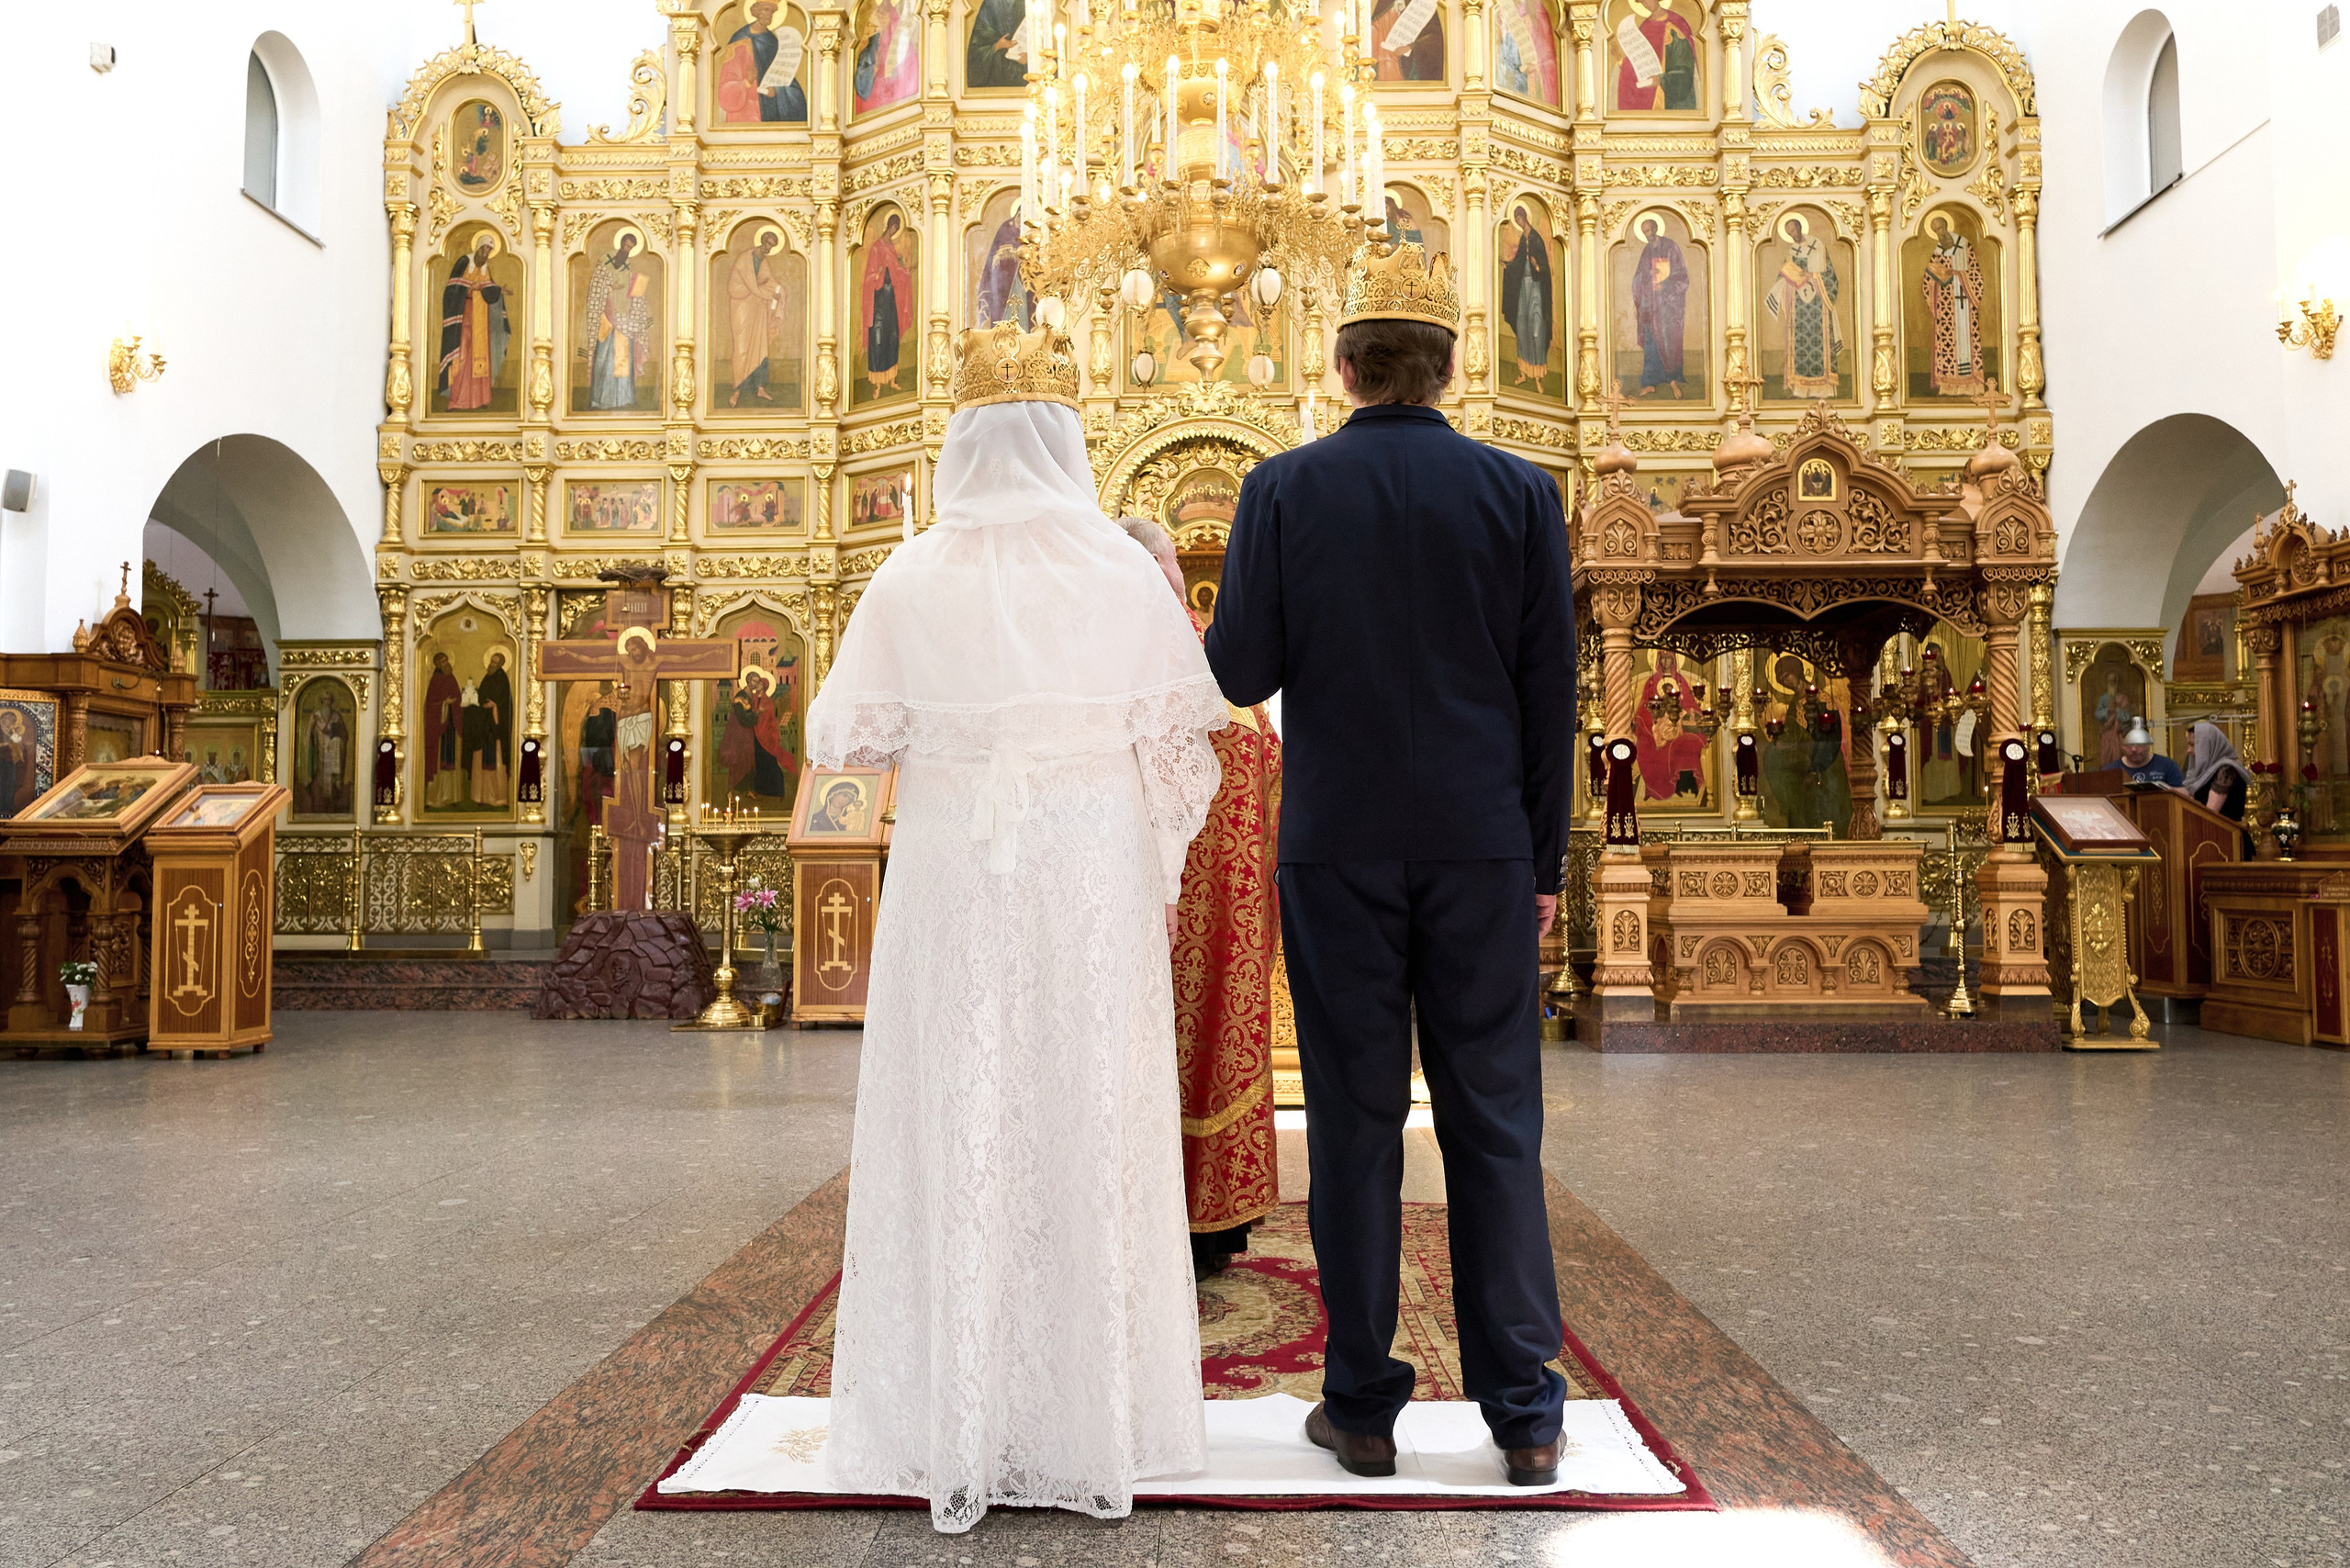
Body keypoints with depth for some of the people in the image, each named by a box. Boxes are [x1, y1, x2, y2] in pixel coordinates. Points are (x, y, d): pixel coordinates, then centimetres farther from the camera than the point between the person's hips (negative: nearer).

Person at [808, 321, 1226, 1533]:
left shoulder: (912, 578, -1)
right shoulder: (1124, 571, 0)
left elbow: (842, 737, 1)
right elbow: (1178, 736, 0)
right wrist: (1163, 874, 11)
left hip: (954, 885, 0)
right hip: (1094, 884, 1)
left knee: (956, 1130, 7)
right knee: (1089, 1132, 7)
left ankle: (954, 1438, 15)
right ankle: (1097, 1426, 17)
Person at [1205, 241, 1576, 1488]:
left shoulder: (1283, 489, -1)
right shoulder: (1518, 492, 2)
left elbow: (1239, 673, -5)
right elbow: (1550, 690, 2)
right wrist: (1545, 858, 9)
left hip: (1337, 847, -1)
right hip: (1482, 847, 1)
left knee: (1354, 1121, 6)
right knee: (1495, 1122, 7)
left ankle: (1362, 1407, 16)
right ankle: (1523, 1416, 14)